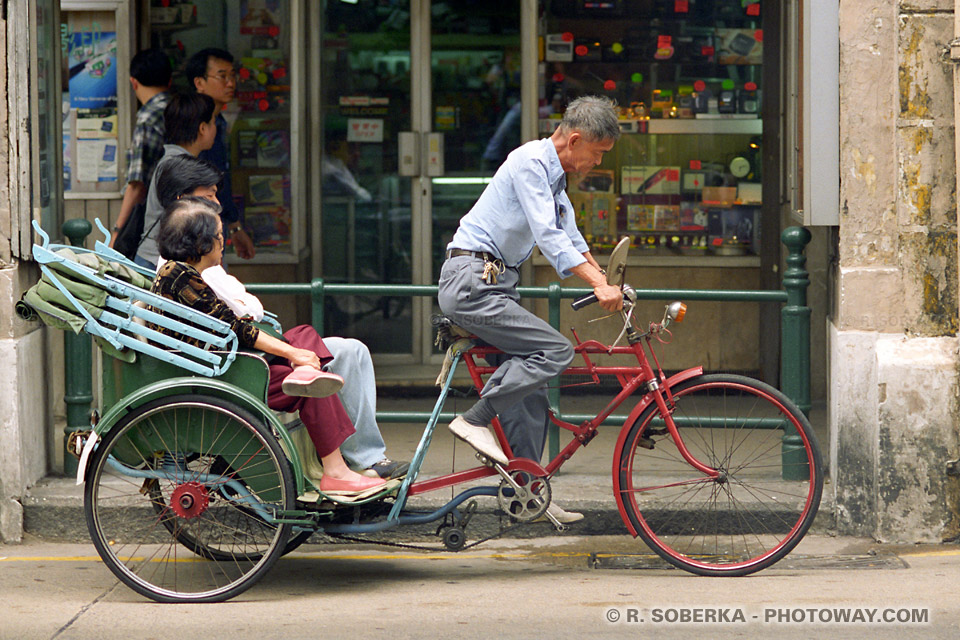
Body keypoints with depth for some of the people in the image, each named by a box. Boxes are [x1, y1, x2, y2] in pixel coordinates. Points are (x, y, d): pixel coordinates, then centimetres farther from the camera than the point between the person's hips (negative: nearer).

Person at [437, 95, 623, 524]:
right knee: (555, 350, -19)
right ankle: (475, 420, -13)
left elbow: (570, 239, 21)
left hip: (493, 286, 10)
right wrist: (599, 285, -28)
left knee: (529, 396, 8)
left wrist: (606, 285, 9)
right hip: (472, 283, -10)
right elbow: (548, 236, -23)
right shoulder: (530, 162, -14)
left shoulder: (553, 176, 18)